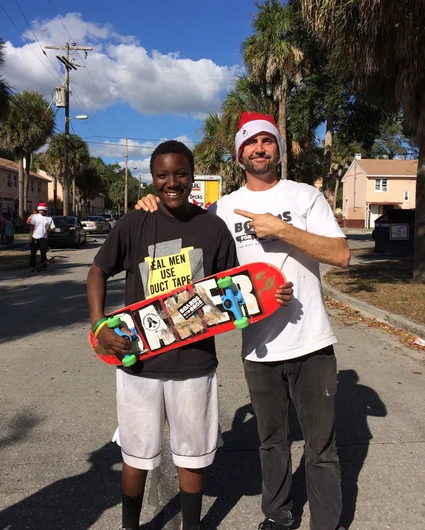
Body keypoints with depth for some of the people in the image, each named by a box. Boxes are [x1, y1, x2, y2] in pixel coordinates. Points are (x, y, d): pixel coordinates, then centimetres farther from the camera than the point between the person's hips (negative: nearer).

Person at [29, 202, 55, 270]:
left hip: (44, 238, 0)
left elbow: (52, 228, 8)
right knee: (33, 252, 5)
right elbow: (31, 227, 2)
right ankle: (32, 266, 15)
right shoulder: (35, 216, 4)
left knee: (43, 253, 0)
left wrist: (49, 229, -12)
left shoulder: (49, 218, 6)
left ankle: (43, 266, 9)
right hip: (35, 237, 0)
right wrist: (30, 236, -4)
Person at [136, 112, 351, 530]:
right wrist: (155, 206, -3)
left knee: (321, 448, 7)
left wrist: (280, 229, -18)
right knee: (271, 441, 19)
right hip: (258, 347, 3)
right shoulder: (224, 208, 5)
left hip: (311, 343, -2)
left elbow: (341, 255, -10)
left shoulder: (305, 196, -2)